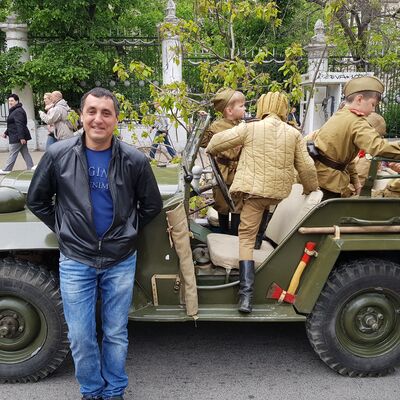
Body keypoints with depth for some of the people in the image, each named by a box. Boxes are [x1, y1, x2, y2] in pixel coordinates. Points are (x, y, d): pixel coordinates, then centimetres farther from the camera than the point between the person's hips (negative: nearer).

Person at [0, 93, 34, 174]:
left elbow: (20, 125, -24)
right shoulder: (14, 111, 20)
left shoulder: (18, 111, -16)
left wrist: (21, 137, -28)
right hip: (21, 137, 11)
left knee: (12, 154, -3)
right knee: (25, 153, 9)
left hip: (17, 137, -11)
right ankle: (31, 168, 11)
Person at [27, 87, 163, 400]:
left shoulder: (135, 160, -9)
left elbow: (152, 206, 5)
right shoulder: (58, 155, -7)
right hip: (75, 260, 1)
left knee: (116, 334, 13)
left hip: (121, 261, 0)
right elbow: (37, 200, 7)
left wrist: (126, 231, 4)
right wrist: (63, 229, 4)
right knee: (81, 337, 9)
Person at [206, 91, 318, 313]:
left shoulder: (250, 128, -2)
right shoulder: (294, 133, 6)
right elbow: (306, 167, 7)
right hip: (280, 192, 3)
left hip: (255, 190, -3)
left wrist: (210, 150, 24)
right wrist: (311, 188, 23)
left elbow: (219, 141, 2)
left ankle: (246, 295, -7)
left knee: (246, 237, -1)